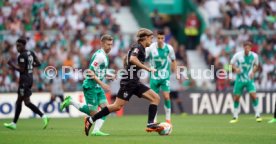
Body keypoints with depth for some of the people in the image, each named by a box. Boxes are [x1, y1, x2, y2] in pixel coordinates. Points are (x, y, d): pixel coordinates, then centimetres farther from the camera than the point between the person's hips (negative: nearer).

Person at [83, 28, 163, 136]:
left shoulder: (139, 47, 18)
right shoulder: (138, 47, -10)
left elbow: (126, 59, 30)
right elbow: (132, 59, -30)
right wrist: (147, 68, -26)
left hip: (134, 82, 10)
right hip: (128, 82, -10)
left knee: (156, 98, 0)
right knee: (117, 106, -12)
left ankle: (150, 124, -8)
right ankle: (90, 120, -3)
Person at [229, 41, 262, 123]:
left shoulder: (254, 56, -6)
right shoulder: (238, 55, -10)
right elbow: (232, 63, 3)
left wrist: (253, 72, -4)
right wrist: (236, 68, -17)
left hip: (249, 79, 0)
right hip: (239, 79, 0)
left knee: (253, 95, -16)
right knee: (236, 97, 2)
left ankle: (257, 115, -5)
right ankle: (235, 117, 18)